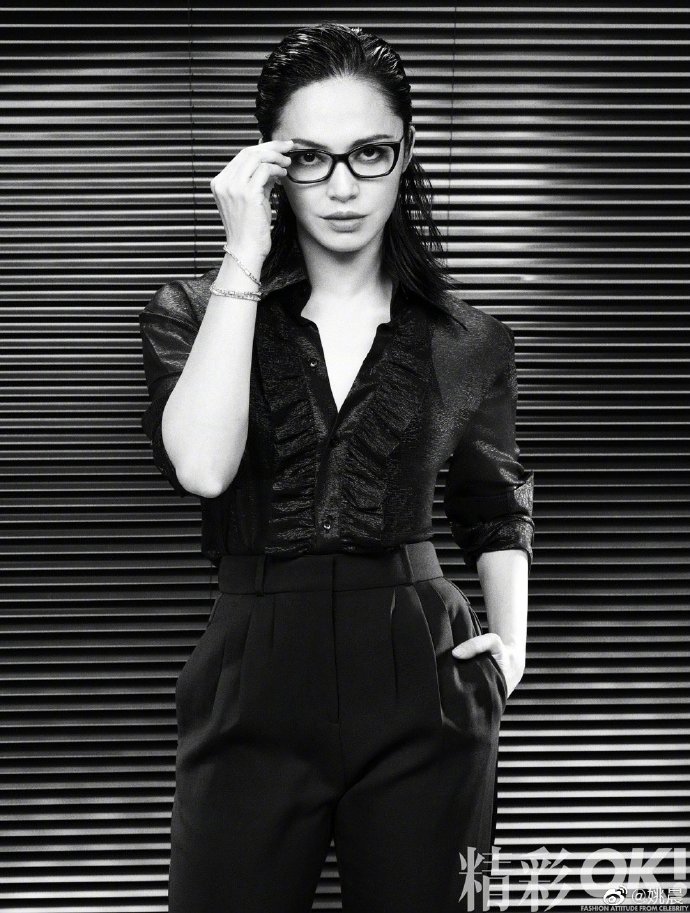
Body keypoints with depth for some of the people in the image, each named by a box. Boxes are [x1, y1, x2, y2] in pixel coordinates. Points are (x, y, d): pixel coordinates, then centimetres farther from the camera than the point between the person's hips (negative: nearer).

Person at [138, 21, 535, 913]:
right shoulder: (194, 312, 1)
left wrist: (510, 639, 4)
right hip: (254, 695, -1)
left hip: (420, 698, 1)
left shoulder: (468, 344, 5)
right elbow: (202, 465, -18)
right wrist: (244, 263, -15)